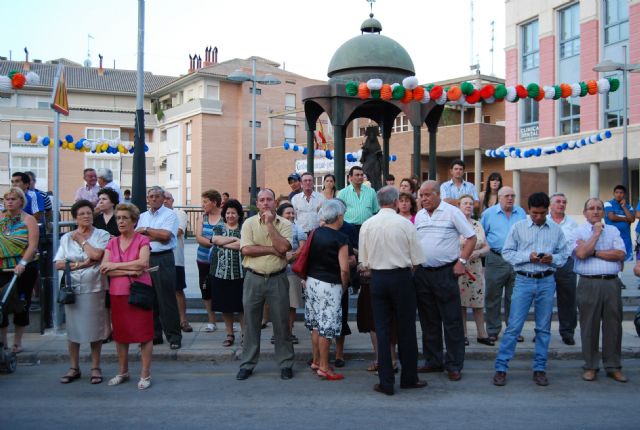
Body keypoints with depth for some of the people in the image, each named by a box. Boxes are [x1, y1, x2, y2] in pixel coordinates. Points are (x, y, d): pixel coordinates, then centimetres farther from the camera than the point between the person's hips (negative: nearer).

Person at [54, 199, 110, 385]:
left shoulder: (102, 235, 1)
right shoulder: (66, 238, 11)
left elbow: (96, 255, -16)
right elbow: (58, 264, 4)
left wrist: (81, 239, -2)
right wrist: (79, 264, -10)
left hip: (94, 288, -3)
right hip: (72, 288, 3)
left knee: (95, 328, 1)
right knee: (73, 328, 6)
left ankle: (95, 368, 12)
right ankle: (73, 368, 17)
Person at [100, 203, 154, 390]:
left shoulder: (142, 240, -1)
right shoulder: (112, 243, 9)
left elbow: (143, 263, -18)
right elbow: (104, 269, -3)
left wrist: (115, 265, -12)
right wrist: (130, 271, -15)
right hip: (117, 293, 4)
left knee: (144, 333, -1)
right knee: (120, 333, 12)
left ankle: (145, 374, 8)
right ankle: (123, 372, 26)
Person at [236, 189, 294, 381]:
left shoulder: (284, 224, 0)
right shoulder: (249, 223, 1)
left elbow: (283, 247, -17)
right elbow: (246, 249, -12)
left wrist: (270, 223, -13)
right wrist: (272, 250, -13)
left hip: (277, 279, 0)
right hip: (254, 278, 1)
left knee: (281, 323, 6)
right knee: (251, 323, 9)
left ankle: (285, 363, 19)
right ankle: (247, 364, 20)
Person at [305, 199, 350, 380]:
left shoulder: (316, 232, 2)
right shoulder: (341, 239, -14)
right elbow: (344, 268, -15)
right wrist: (344, 286, -1)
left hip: (312, 280, 7)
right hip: (329, 285, -7)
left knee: (316, 325, 16)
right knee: (327, 326, 1)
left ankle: (316, 361, 26)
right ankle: (324, 367, 8)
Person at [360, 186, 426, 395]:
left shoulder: (367, 225, -1)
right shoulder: (405, 224, -9)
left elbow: (364, 261, 3)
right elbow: (416, 260, -5)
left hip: (377, 278, 2)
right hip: (402, 277, -2)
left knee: (382, 330, 6)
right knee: (406, 329, 9)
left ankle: (386, 382, 10)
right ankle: (409, 378, 19)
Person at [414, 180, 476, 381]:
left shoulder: (452, 212, -5)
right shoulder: (419, 216, 11)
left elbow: (471, 238, -4)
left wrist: (461, 261, -12)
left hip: (445, 272, -5)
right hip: (423, 273, 6)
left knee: (452, 321, 0)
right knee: (428, 321, 12)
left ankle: (454, 365, 8)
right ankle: (433, 361, 23)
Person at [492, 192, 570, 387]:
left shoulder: (556, 230, 7)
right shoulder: (518, 227, 1)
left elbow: (564, 254, 8)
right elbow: (507, 252, -1)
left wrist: (552, 259, -13)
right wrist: (528, 257, -14)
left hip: (547, 282, 2)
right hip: (524, 280, -2)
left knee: (543, 328, 9)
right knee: (514, 326, -3)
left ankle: (540, 369, 20)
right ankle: (501, 368, 3)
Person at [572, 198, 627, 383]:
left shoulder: (613, 231, 13)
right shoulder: (578, 231, 5)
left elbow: (621, 254, -2)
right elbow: (581, 253, -13)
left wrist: (594, 252, -7)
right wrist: (596, 233, -5)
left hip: (612, 283, 3)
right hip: (589, 283, -2)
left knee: (613, 324, 6)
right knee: (589, 325, 3)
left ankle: (613, 366, 18)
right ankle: (590, 366, 13)